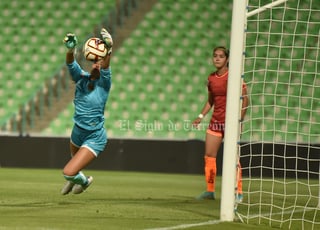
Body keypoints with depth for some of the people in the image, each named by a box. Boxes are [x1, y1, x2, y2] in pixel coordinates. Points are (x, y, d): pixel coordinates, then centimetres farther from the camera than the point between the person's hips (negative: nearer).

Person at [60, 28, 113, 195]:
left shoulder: (104, 83, -16)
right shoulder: (81, 78, -5)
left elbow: (105, 66, -36)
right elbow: (70, 64, -25)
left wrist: (108, 50, -57)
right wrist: (70, 50, -47)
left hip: (95, 138, -5)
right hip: (78, 132, 5)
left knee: (68, 172, -12)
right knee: (75, 158, 31)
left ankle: (84, 181, 21)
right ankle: (75, 178, 64)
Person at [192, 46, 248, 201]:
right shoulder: (211, 78, 9)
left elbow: (245, 99, -9)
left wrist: (240, 119, -16)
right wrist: (201, 116, 8)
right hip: (215, 121, 6)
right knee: (209, 156, 5)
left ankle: (238, 192, -1)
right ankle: (210, 191, 13)